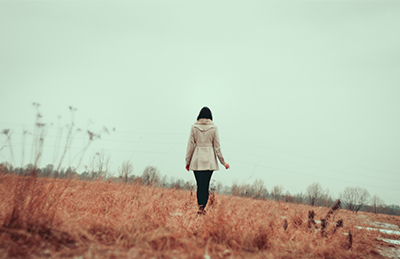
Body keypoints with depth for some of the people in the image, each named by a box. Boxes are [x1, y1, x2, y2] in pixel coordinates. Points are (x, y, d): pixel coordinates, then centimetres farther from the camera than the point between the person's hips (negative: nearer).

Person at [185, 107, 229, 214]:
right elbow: (217, 146, 0)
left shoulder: (194, 127, 1)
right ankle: (202, 207, -8)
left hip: (197, 160, 1)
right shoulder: (213, 127, -1)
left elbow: (190, 145, 2)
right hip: (209, 160, -1)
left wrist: (187, 161, 9)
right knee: (205, 185, 2)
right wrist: (223, 162, 8)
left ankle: (200, 206, 2)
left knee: (199, 185, 7)